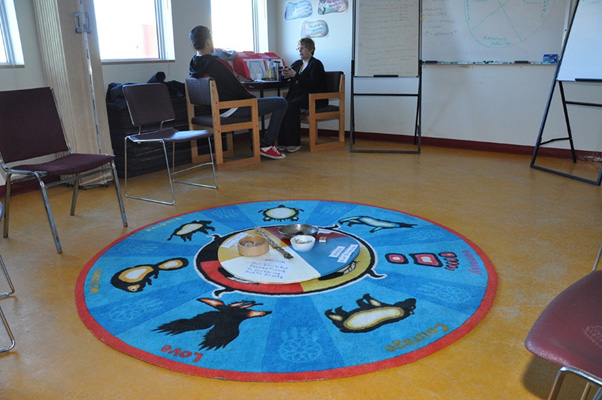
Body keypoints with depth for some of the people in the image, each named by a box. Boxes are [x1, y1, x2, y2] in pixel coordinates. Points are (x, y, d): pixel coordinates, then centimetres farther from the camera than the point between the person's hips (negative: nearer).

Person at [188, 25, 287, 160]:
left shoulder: (193, 65, 5)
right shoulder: (216, 63, -21)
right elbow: (236, 87, -16)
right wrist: (253, 98, 3)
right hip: (230, 109, -10)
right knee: (281, 102, -6)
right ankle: (266, 145, -3)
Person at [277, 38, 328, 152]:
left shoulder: (316, 64, 0)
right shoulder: (297, 63, 23)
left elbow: (313, 83, -16)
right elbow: (283, 77, 23)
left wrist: (295, 75, -20)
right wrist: (285, 73, -2)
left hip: (314, 98, -6)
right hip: (298, 95, 6)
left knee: (292, 105, -33)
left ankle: (294, 143, -29)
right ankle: (283, 142, -26)